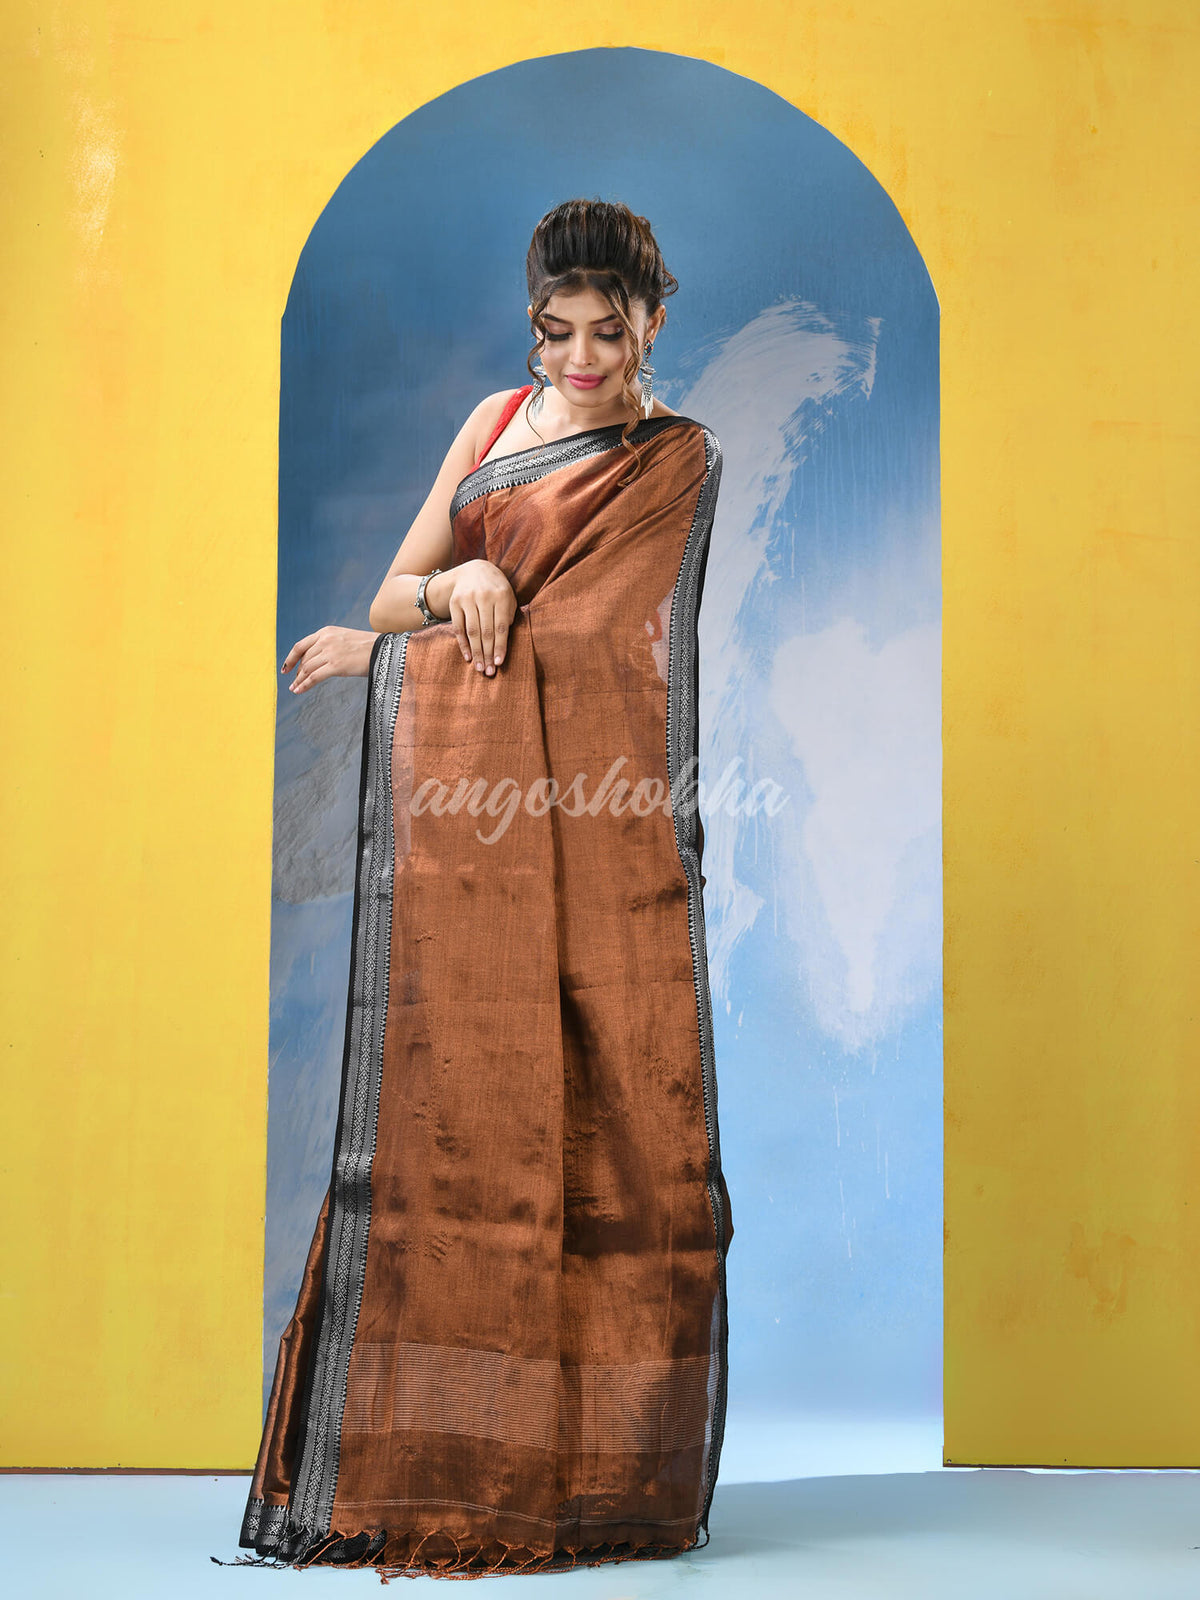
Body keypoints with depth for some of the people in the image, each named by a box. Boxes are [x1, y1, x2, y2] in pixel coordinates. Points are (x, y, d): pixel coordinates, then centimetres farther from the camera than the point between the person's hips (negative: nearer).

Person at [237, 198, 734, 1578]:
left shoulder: (682, 459, 6)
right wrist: (453, 590, -7)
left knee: (619, 1114, -5)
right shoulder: (497, 419, 19)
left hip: (597, 813, -3)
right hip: (465, 805, 3)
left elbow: (582, 623, -4)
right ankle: (439, 1461, 5)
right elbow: (395, 588, 16)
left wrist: (384, 648, 2)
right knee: (453, 1100, -2)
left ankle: (607, 1462, 5)